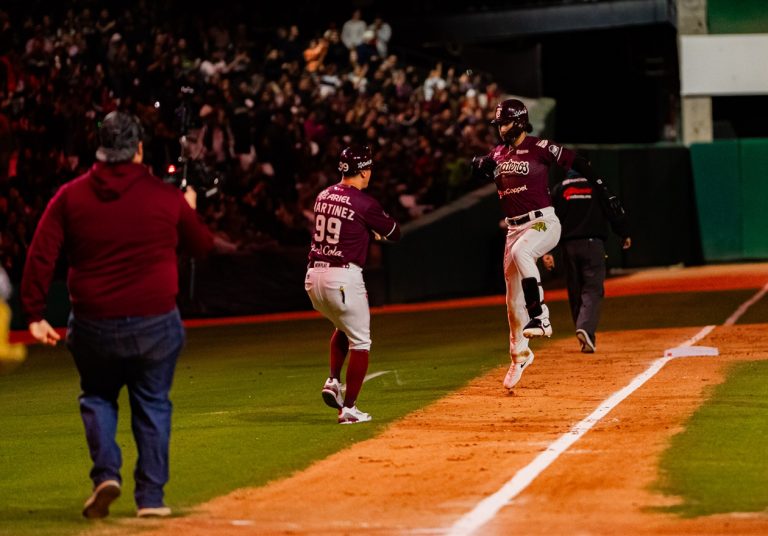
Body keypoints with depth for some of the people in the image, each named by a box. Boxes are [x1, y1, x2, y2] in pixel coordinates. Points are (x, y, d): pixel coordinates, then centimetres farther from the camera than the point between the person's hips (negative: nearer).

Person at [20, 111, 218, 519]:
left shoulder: (70, 197, -1)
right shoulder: (166, 197, -3)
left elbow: (40, 256, -6)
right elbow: (203, 247, 11)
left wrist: (35, 314, -2)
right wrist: (189, 210, 29)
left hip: (93, 324, 1)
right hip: (155, 324, -1)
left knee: (97, 397, 21)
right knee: (152, 405, 13)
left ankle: (106, 473, 1)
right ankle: (150, 497, 11)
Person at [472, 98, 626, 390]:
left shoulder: (540, 148, -6)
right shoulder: (498, 153, 12)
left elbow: (577, 162, -5)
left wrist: (603, 190, -9)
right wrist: (482, 165, -9)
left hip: (543, 223, -7)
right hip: (514, 228, 7)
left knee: (520, 252, -38)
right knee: (513, 294, 8)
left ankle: (539, 317, -36)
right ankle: (519, 354, 24)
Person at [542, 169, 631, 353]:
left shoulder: (558, 189, 8)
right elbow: (615, 211, 1)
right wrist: (625, 234, 15)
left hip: (568, 246, 3)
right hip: (593, 244, -2)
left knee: (575, 292, 12)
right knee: (593, 289, -6)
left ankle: (586, 337, 15)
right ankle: (586, 329, -28)